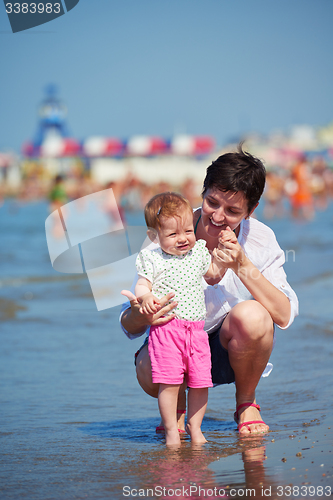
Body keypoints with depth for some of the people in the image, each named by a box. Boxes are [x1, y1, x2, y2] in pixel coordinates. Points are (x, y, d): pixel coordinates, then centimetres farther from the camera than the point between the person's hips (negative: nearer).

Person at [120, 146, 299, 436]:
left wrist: (243, 267, -32)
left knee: (251, 315, -32)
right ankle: (178, 407, 5)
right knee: (149, 370, -36)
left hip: (230, 350, 1)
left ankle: (246, 402, -1)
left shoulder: (259, 239, -13)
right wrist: (140, 316, -42)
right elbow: (129, 327, -16)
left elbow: (284, 316, -22)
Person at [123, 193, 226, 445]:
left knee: (200, 382, 2)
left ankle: (195, 427, 21)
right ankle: (171, 430, 2)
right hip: (166, 328, -4)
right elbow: (142, 285, -4)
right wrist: (146, 296, -26)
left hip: (197, 328, 4)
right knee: (169, 382, -11)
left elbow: (215, 273, 30)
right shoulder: (152, 259, -2)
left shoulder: (198, 252, 13)